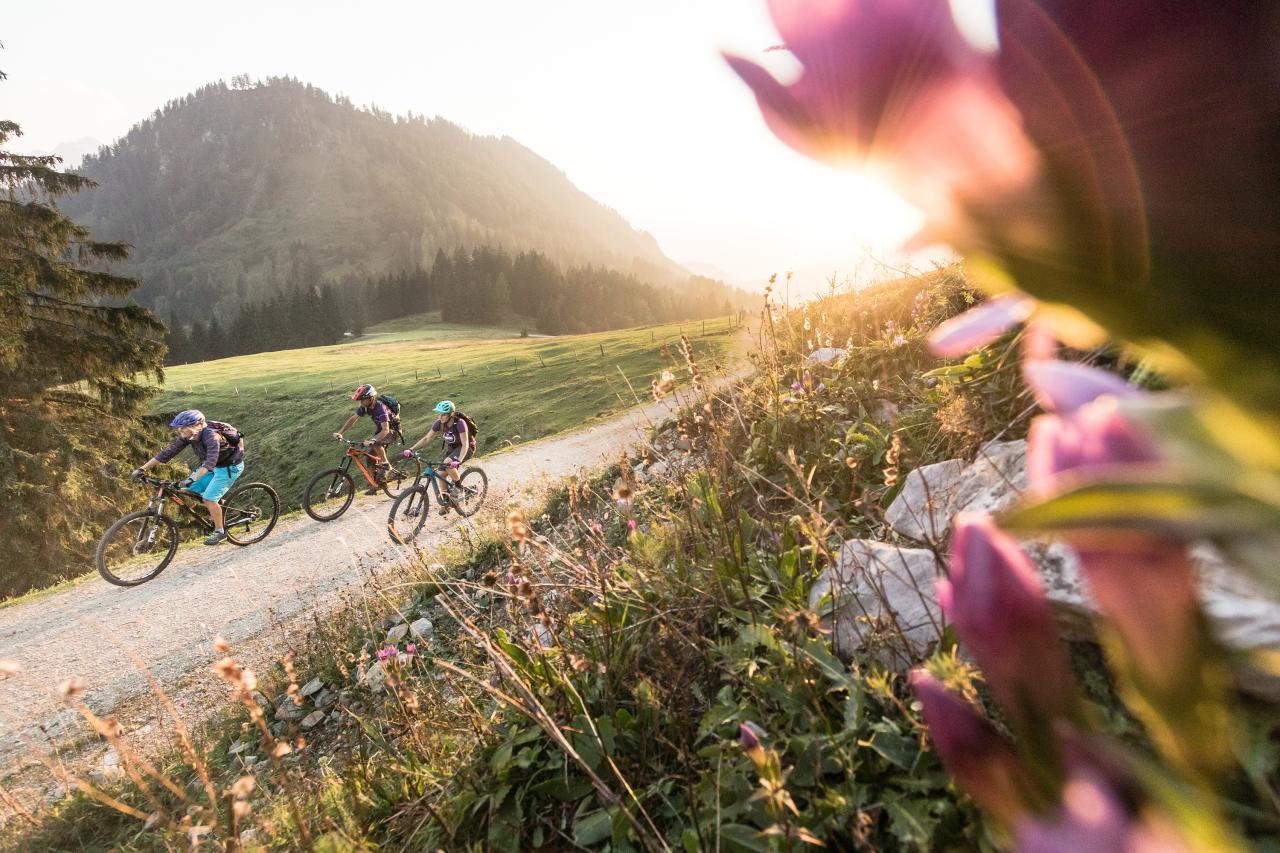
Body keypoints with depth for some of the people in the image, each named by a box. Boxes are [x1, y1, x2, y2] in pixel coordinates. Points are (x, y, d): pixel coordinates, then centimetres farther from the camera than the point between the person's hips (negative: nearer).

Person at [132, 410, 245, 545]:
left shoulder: (211, 435, -33)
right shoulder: (187, 436, -10)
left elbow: (211, 461, -44)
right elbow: (168, 452, -6)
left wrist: (192, 479, -53)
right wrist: (142, 468, -10)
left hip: (229, 467, -8)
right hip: (212, 467, 8)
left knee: (209, 498, -16)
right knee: (188, 491, 0)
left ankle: (220, 531, 2)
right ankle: (215, 513, 20)